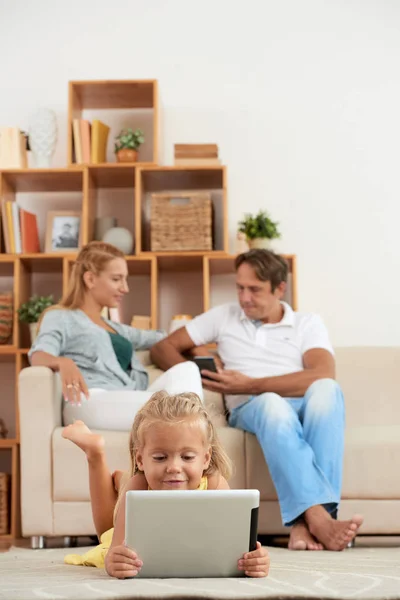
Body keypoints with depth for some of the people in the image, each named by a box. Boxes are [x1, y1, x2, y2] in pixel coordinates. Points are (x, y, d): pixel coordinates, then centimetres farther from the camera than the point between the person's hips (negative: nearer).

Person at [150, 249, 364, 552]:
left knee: (326, 390, -37)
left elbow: (323, 375, -6)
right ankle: (319, 517, -54)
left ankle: (305, 522, -47)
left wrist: (250, 385, -11)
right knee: (272, 404, -38)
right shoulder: (223, 317, 22)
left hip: (305, 408, 0)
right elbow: (162, 348, 19)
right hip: (251, 410, 0)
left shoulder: (308, 324, 15)